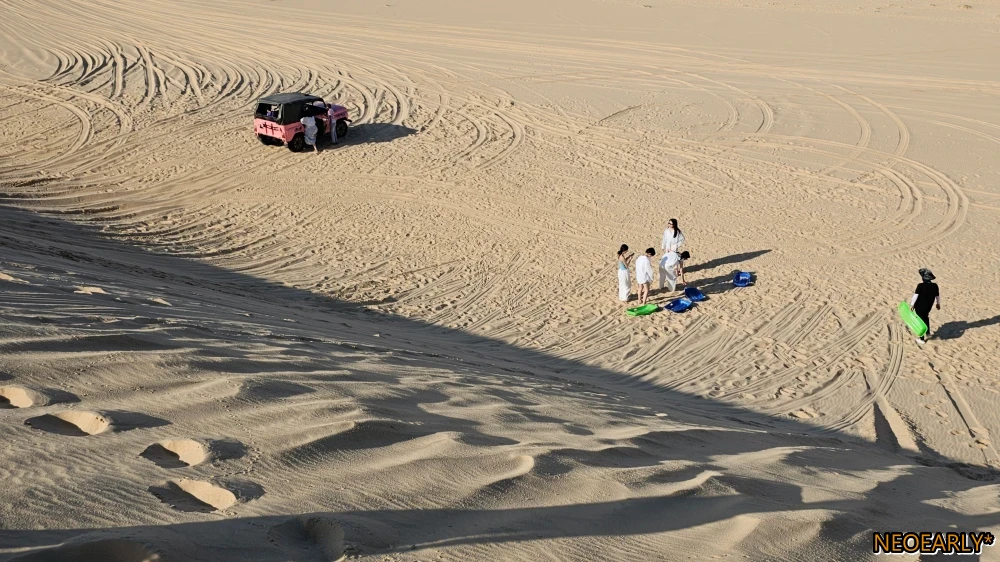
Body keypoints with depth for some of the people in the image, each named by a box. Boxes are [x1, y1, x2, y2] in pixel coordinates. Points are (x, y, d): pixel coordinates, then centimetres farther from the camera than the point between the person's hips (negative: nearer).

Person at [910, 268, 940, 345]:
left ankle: (922, 339, 19)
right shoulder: (935, 285, -9)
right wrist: (938, 303, 20)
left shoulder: (920, 286, -24)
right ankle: (927, 332, 47)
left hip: (919, 307, -5)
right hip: (928, 306, 5)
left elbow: (915, 296, -22)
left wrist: (912, 305, -12)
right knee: (926, 317, 34)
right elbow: (938, 296, 3)